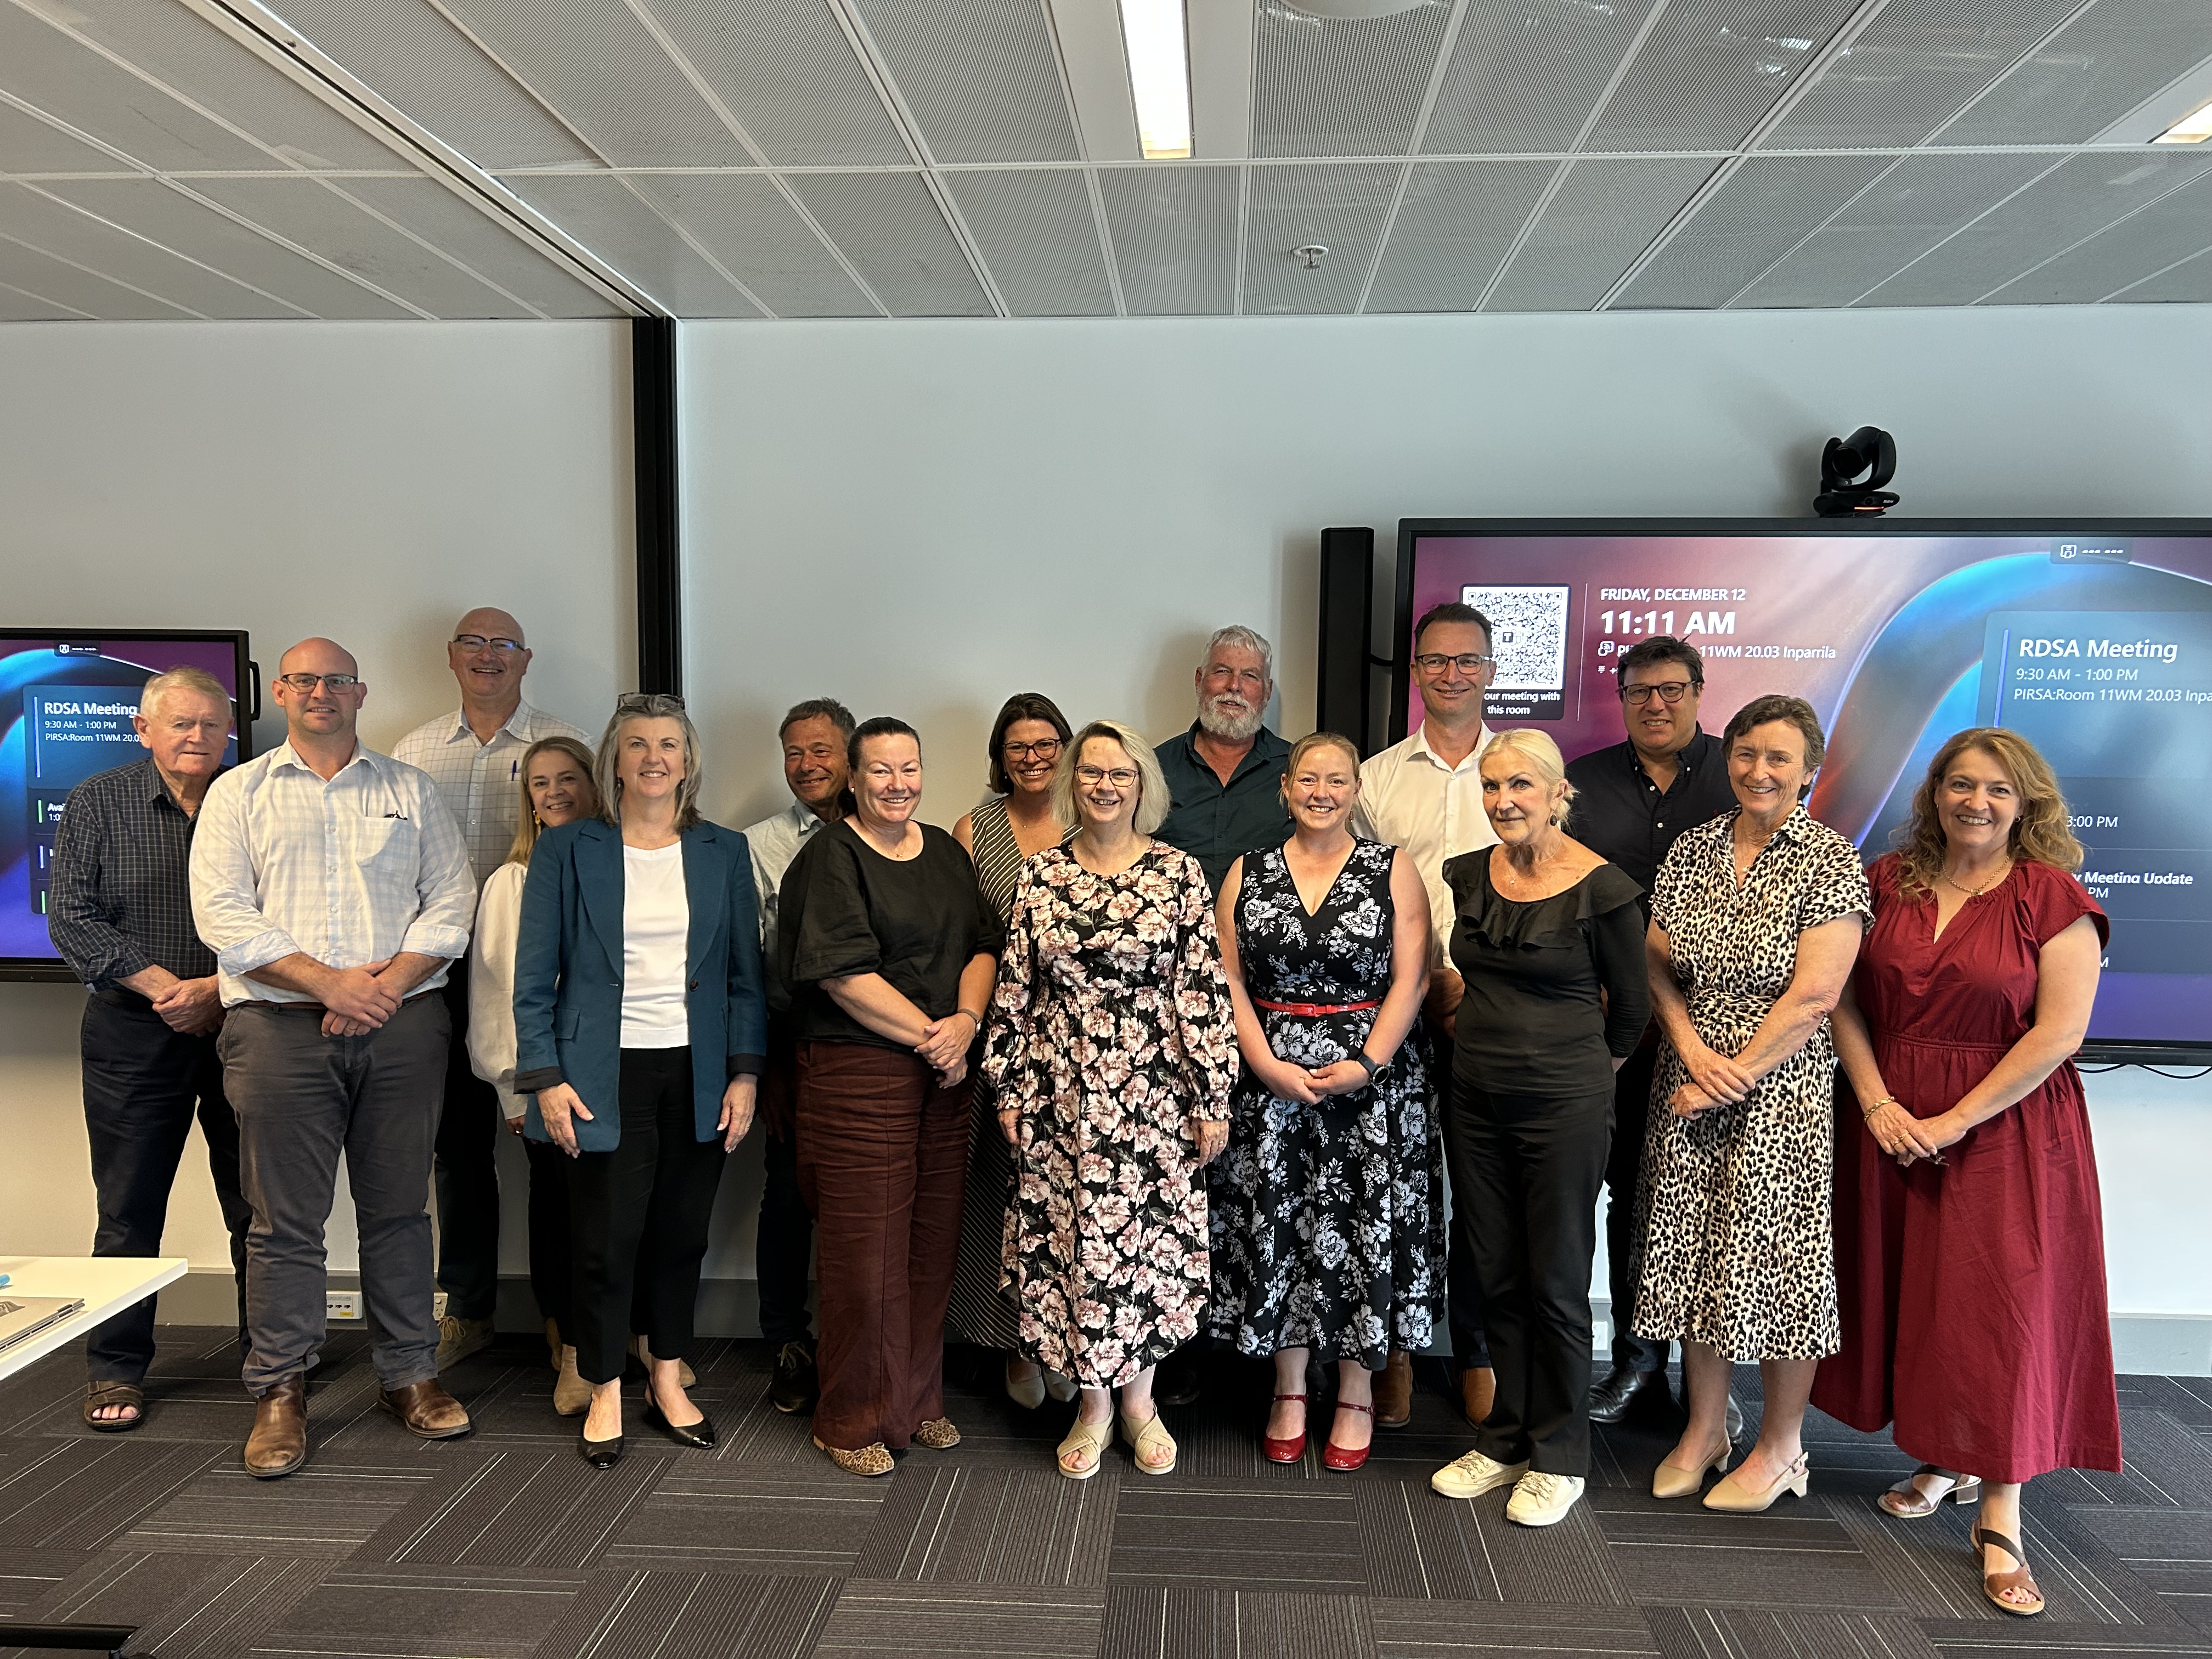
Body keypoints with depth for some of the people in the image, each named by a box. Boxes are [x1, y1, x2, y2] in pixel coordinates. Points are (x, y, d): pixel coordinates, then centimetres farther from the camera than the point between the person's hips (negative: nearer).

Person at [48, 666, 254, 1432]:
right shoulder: (97, 804, 3)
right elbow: (73, 918, -3)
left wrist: (218, 989, -13)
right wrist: (166, 988, -12)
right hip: (133, 1033, 0)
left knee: (258, 1203, 5)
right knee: (128, 1207, 7)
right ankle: (115, 1370, 21)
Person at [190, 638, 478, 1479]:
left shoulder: (410, 791, 14)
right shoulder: (237, 793, 9)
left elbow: (451, 902, 6)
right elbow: (223, 914, -2)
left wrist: (389, 983, -9)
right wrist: (329, 982, -12)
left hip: (402, 1025, 1)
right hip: (281, 1029, -1)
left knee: (398, 1207, 7)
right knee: (285, 1218, 2)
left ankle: (408, 1373, 18)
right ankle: (280, 1392, 15)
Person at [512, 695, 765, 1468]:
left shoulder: (724, 852, 7)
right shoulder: (566, 851, 2)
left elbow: (745, 974, 7)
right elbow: (534, 978, 0)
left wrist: (745, 1072, 0)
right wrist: (544, 1079, -7)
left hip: (699, 1076, 2)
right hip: (606, 1076, -2)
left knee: (681, 1235, 9)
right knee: (605, 1239, 1)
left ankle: (668, 1382, 26)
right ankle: (605, 1393, 20)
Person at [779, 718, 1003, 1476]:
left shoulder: (946, 852, 14)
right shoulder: (830, 858, -7)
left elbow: (983, 945, 10)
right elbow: (845, 974, -15)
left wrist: (965, 1021, -8)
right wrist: (929, 1034, -13)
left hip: (942, 1075, 6)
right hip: (857, 1074, -6)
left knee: (934, 1243, 12)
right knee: (867, 1249, -1)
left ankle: (918, 1399, 29)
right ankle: (854, 1420, 17)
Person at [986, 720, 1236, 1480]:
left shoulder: (1179, 873, -3)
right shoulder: (1041, 875, 4)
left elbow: (1205, 989, -4)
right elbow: (1015, 988, 6)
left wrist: (1212, 1098, -7)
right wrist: (1009, 1090, 4)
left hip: (1154, 1094, -1)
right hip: (1062, 1096, 2)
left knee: (1150, 1239, 6)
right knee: (1069, 1240, 7)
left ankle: (1138, 1397, 27)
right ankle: (1093, 1401, 24)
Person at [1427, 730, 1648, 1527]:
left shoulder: (1602, 889, -12)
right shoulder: (1468, 876, 3)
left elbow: (1630, 1008, 1)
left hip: (1564, 1105, -5)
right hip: (1475, 1100, 5)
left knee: (1556, 1283, 5)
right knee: (1497, 1276, 13)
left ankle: (1559, 1458, 22)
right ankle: (1504, 1440, 28)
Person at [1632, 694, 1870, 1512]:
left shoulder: (1830, 860, -8)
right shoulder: (1694, 847, 6)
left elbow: (1814, 995, -14)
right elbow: (1657, 961, 6)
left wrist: (1733, 1076, -14)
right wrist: (1691, 1049, -9)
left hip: (1782, 1090, -4)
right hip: (1690, 1082, 5)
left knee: (1775, 1256, 4)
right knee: (1692, 1251, 11)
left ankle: (1780, 1446, 23)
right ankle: (1705, 1429, 29)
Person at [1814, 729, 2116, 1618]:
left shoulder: (2053, 899, -7)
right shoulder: (1887, 882, 4)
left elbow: (2057, 1032, -13)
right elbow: (1845, 998, 2)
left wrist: (1953, 1122, -15)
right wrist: (1875, 1102, -10)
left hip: (2004, 1127, -4)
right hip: (1891, 1123, 4)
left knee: (1999, 1310, -2)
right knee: (1906, 1295, 11)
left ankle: (2000, 1521, 7)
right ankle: (1945, 1463, 30)